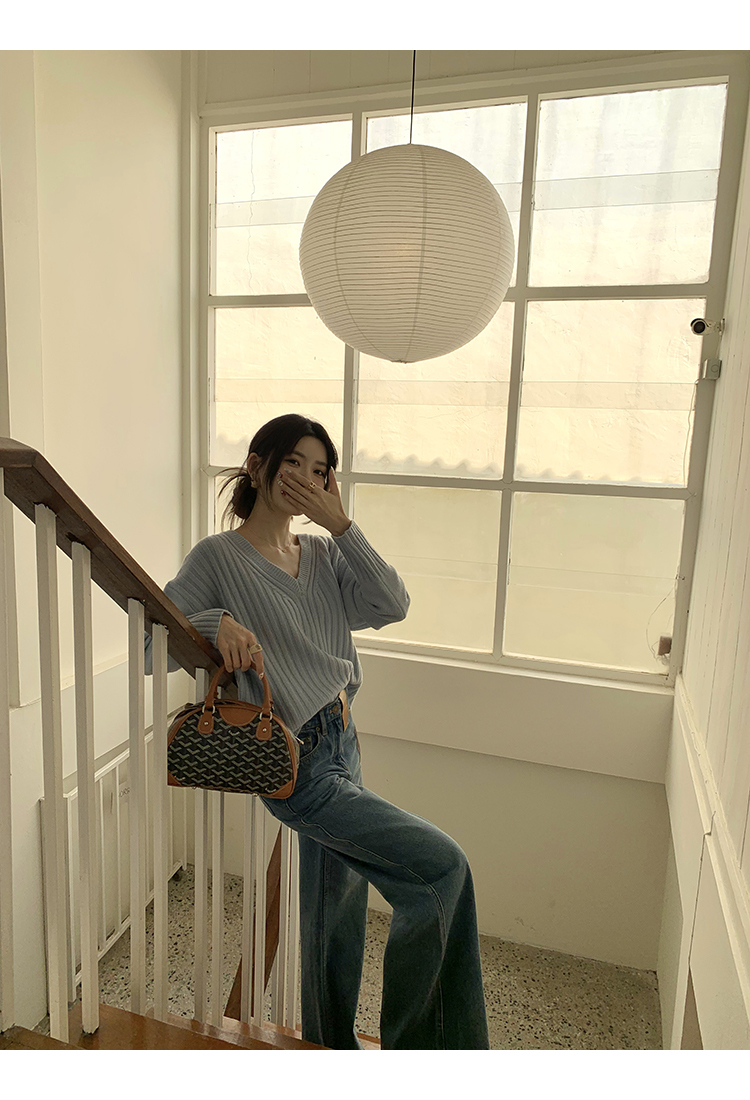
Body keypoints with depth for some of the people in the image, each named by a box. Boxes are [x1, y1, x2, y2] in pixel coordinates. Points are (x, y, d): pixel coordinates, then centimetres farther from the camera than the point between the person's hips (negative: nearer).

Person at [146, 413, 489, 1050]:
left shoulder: (324, 554, 10)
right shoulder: (218, 556, -8)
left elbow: (393, 607, -5)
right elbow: (150, 649, -10)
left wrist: (339, 523, -11)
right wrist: (215, 622, -28)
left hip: (342, 742, 7)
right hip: (297, 761, -7)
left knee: (339, 911, 19)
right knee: (443, 866, -10)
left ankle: (333, 1047, 43)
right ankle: (409, 1044, 12)